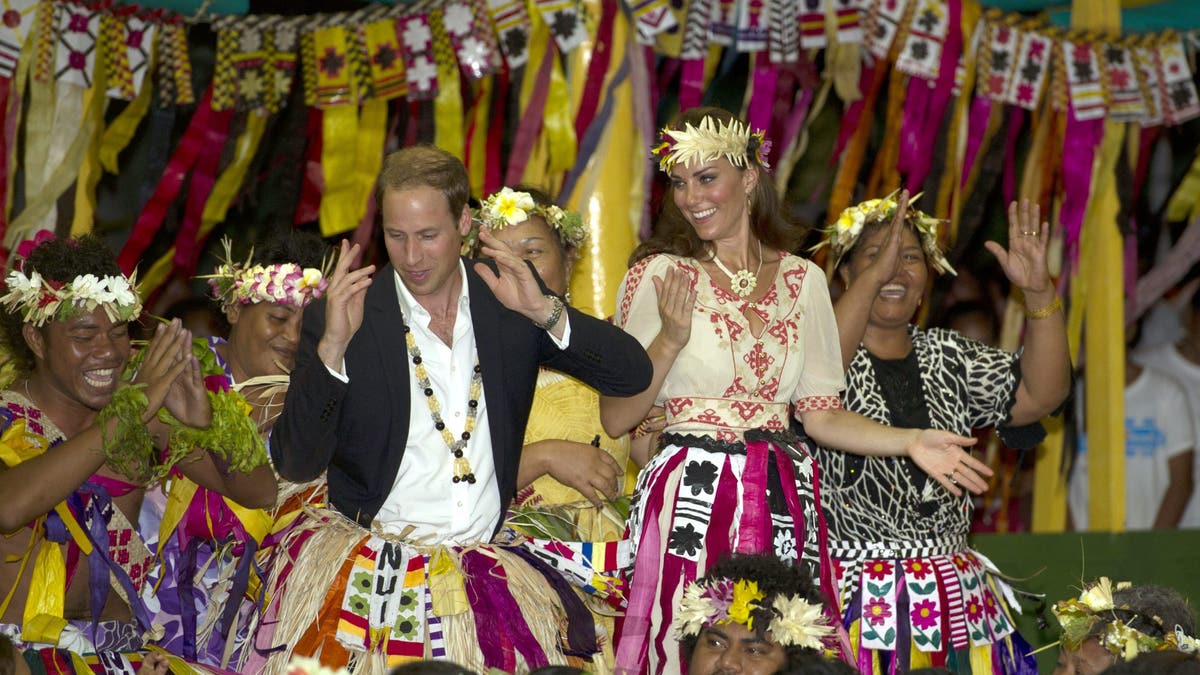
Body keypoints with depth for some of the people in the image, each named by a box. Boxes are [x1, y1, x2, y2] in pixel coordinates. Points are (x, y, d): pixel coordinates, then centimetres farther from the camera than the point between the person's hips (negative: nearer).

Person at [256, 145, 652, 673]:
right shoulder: (339, 318, 1)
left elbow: (633, 376, 2)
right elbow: (296, 465, -5)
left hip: (486, 559, 3)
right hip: (374, 550, -3)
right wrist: (333, 347, -17)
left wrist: (545, 312, -12)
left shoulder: (508, 299, 8)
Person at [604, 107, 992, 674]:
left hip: (783, 501, 3)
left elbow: (820, 413, 10)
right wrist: (670, 342, -15)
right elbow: (615, 418, -3)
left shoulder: (802, 280, 10)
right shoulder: (658, 276, 1)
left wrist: (909, 441, -2)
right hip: (690, 496, -3)